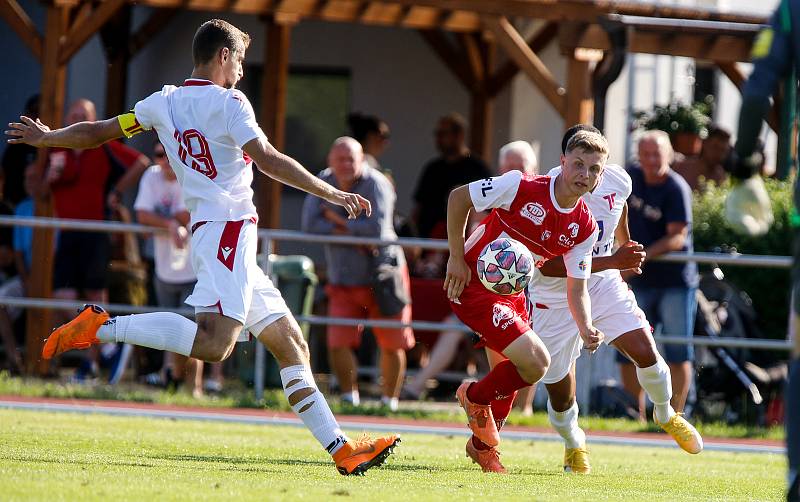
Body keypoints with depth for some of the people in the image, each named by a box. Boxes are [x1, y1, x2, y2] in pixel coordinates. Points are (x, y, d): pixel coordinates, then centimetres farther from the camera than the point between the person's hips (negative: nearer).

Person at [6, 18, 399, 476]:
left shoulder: (165, 103, 16)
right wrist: (332, 194, -13)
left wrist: (47, 137, 42)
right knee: (213, 343, -25)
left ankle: (342, 449, 4)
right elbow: (268, 160, -16)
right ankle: (102, 326, -21)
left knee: (292, 344, 7)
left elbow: (98, 132, 24)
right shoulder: (228, 102, -5)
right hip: (228, 228, -9)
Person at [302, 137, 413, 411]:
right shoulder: (323, 183, -1)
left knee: (392, 344, 2)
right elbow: (309, 224, -12)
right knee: (338, 344, -8)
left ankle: (390, 400, 18)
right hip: (343, 282, 3)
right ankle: (349, 397, 9)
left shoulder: (376, 184, -15)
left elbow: (378, 228, -27)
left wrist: (339, 222, -15)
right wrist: (354, 233, -20)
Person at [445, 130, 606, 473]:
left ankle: (482, 445, 44)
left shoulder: (585, 228, -4)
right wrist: (456, 260, -14)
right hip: (473, 283, -7)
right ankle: (475, 398, 10)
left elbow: (577, 288, -1)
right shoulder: (520, 187, -21)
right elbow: (459, 198, -12)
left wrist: (586, 328, -21)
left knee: (511, 374, 19)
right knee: (536, 362, -18)